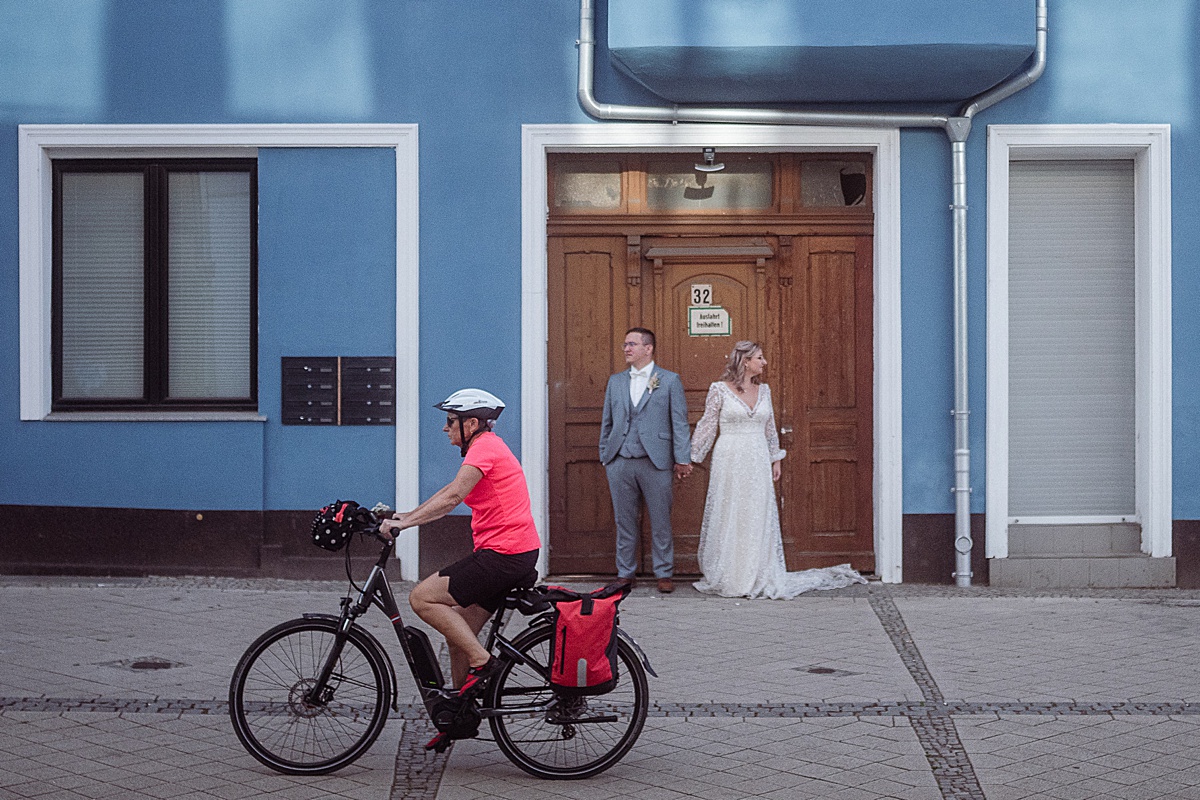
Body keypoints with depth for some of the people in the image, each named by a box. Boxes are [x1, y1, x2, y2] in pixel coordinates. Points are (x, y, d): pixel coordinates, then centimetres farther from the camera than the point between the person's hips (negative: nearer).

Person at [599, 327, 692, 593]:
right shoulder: (615, 381, 14)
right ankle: (625, 574, 17)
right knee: (624, 522, 8)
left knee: (661, 522, 2)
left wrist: (682, 459, -6)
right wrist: (605, 457, 12)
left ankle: (664, 574, 12)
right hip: (620, 462, 3)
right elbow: (607, 422, 17)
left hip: (655, 462, -3)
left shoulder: (670, 381, 3)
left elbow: (679, 422, 0)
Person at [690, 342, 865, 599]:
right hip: (729, 462, -4)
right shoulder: (719, 389, -4)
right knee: (728, 518, 0)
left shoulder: (763, 390, 10)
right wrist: (690, 458, -1)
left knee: (758, 519, 5)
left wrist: (776, 459, 15)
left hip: (757, 463, 4)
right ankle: (726, 579, 10)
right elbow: (707, 426, 0)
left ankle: (759, 578, 12)